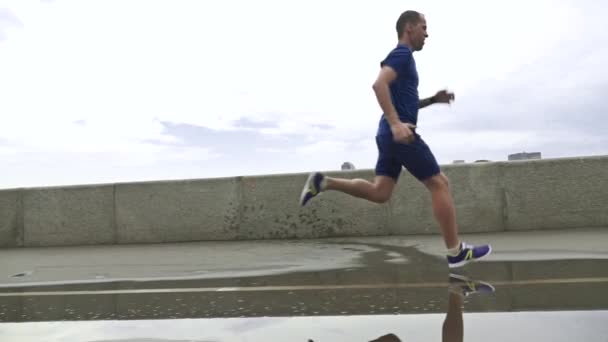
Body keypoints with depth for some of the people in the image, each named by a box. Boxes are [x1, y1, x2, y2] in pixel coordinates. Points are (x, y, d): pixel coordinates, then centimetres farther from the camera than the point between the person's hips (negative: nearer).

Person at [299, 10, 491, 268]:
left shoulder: (402, 57, 25)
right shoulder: (402, 53, -6)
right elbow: (379, 85, -24)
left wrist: (433, 100, 21)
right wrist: (396, 124, -31)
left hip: (390, 135, 10)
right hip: (400, 134, -10)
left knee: (379, 192, 5)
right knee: (439, 184, -2)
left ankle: (324, 182, -2)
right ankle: (456, 252, 5)